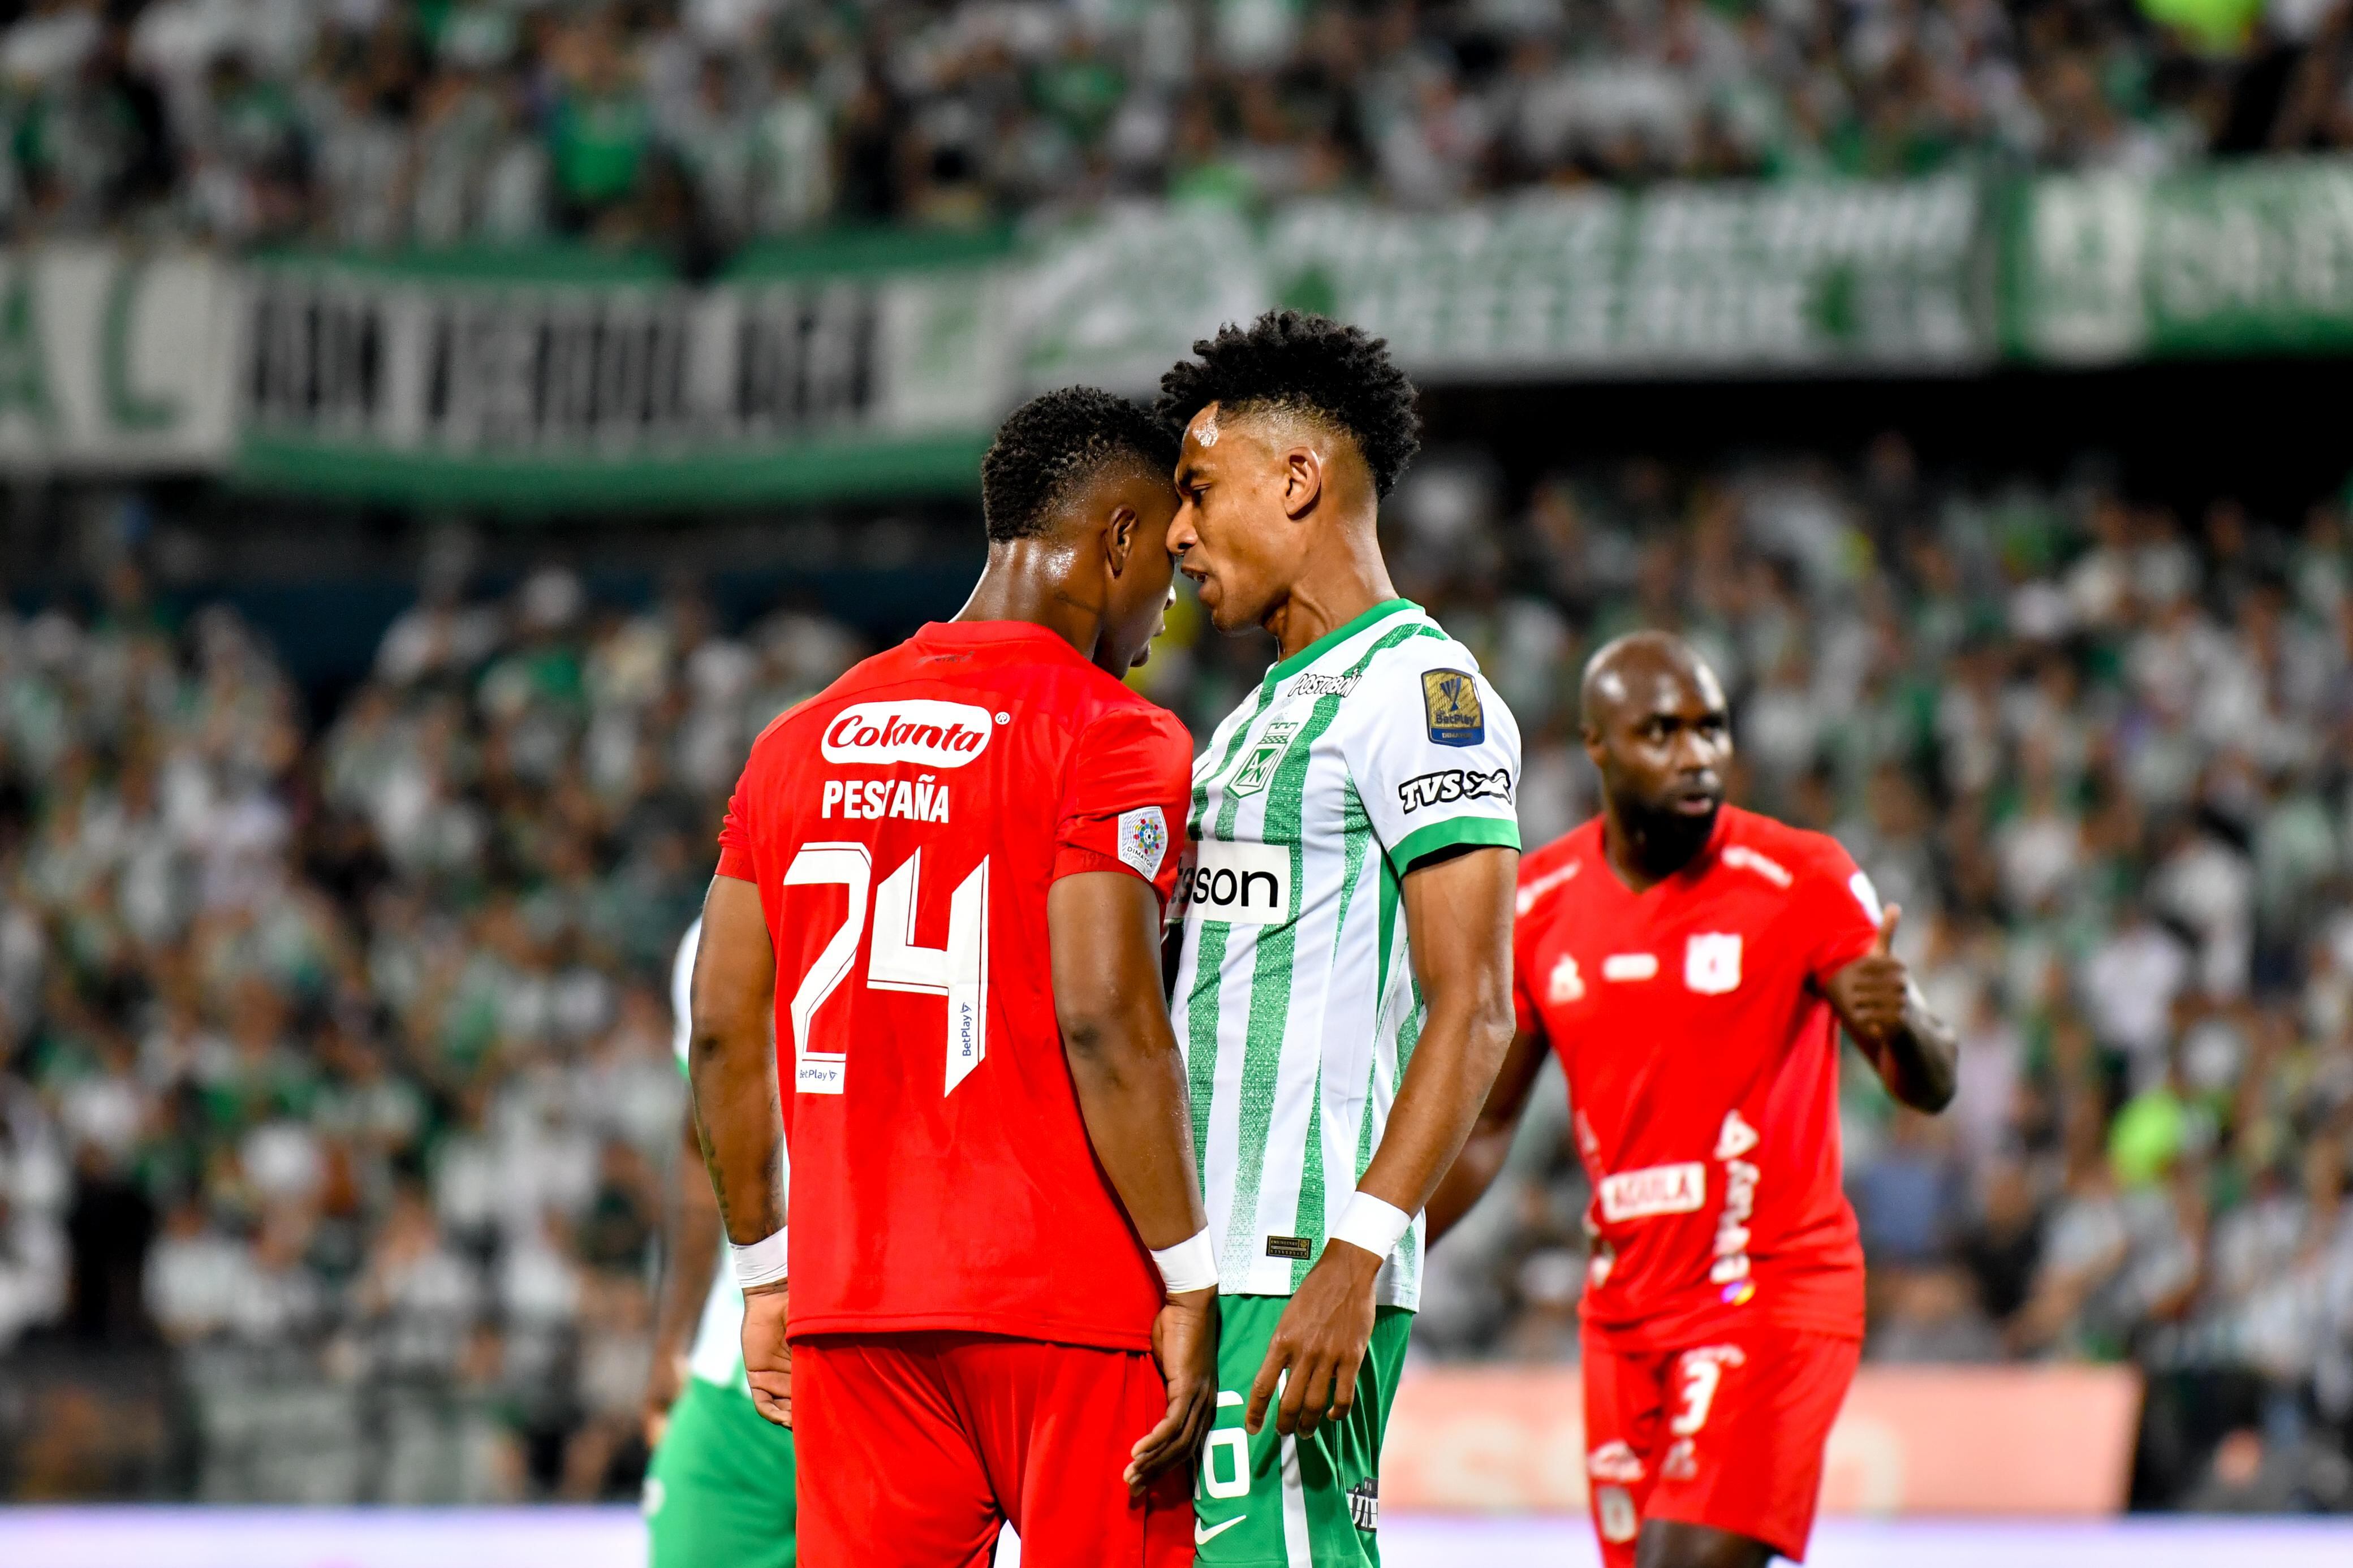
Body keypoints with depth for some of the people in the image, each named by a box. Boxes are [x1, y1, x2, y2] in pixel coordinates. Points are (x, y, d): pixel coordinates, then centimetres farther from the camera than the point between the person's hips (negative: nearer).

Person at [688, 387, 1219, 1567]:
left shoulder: (802, 740, 13)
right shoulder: (1110, 736, -7)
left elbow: (724, 1033, 12)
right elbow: (1106, 1025, -16)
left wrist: (767, 1273, 20)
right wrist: (1188, 1284, -12)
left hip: (851, 1300, 6)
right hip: (1068, 1299, -6)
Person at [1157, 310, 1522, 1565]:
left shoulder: (1415, 687, -8)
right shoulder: (1265, 709, 22)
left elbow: (1473, 1012, -16)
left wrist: (1353, 1258, -24)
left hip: (1297, 1272, -9)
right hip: (1205, 1263, 9)